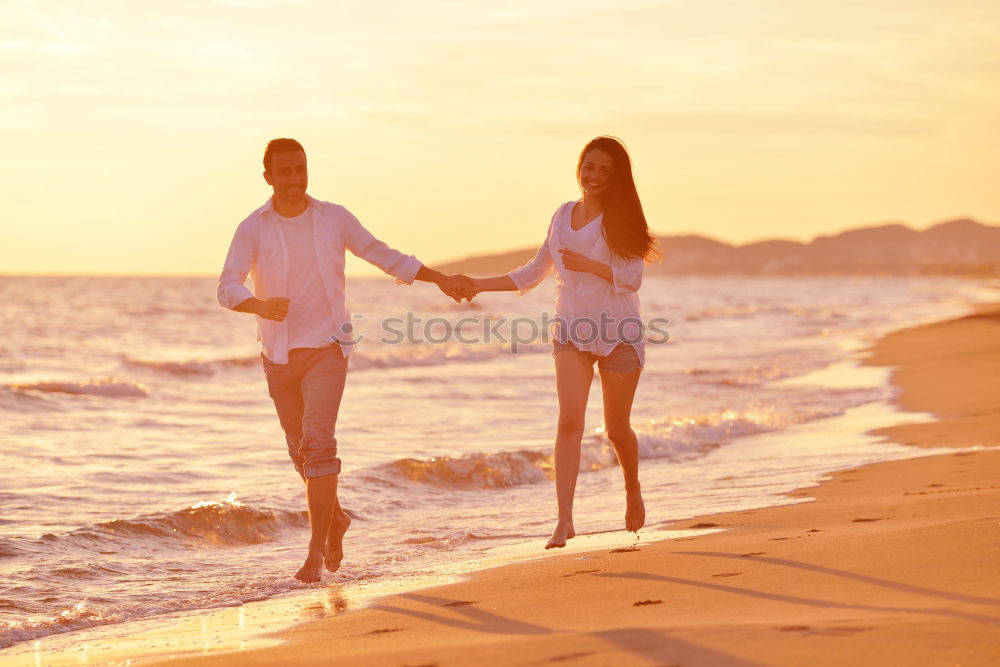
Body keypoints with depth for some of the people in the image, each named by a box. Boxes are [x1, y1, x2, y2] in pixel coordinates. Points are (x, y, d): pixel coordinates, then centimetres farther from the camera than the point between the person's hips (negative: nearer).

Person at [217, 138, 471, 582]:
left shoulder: (334, 218, 1)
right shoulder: (253, 228, -3)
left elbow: (383, 256, 12)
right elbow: (228, 286, -14)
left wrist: (441, 279, 9)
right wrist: (261, 305, -35)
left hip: (326, 347, -2)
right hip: (278, 354, 2)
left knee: (317, 441, -17)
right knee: (300, 449, 11)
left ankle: (317, 549, -16)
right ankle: (334, 519, 36)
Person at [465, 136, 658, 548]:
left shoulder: (621, 220, -1)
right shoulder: (563, 215, 11)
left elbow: (632, 278, -10)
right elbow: (532, 274, 18)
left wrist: (587, 264, -21)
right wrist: (479, 285, 12)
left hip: (617, 333, -2)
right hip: (571, 331, 2)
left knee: (617, 428, 7)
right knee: (570, 420, -15)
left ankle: (633, 490, 38)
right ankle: (564, 520, -20)